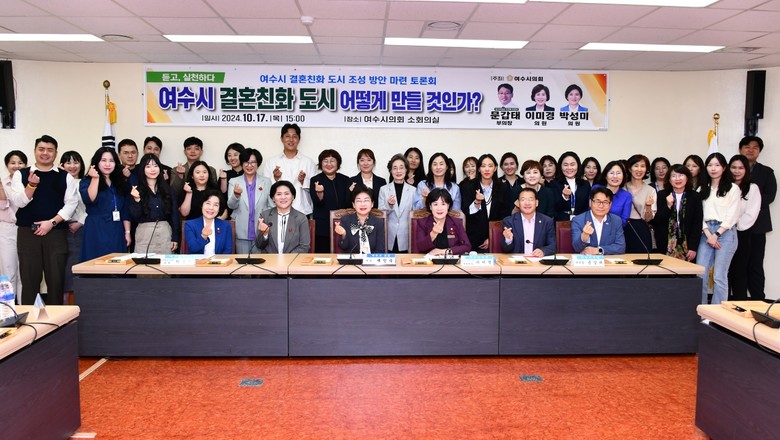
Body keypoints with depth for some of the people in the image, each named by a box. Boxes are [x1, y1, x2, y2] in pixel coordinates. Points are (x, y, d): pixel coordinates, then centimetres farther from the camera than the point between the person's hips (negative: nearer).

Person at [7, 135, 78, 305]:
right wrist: (32, 184, -18)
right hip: (27, 232, 0)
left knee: (56, 278, 1)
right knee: (29, 278, 3)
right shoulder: (21, 174, 7)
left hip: (56, 232, 0)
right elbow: (18, 202, -2)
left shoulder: (65, 177, 8)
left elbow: (71, 203, 1)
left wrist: (51, 222, -9)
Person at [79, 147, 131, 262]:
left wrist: (127, 232, 8)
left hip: (117, 232, 4)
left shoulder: (120, 183, 14)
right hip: (96, 232, -4)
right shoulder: (87, 181, 3)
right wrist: (95, 179, -22)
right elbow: (89, 200, -17)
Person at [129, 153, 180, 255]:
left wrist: (176, 238, 2)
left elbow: (174, 214, 7)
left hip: (165, 232, 1)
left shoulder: (167, 189, 8)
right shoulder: (136, 190, 3)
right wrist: (136, 200, -18)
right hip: (144, 233, -1)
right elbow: (135, 217, -2)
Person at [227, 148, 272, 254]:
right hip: (242, 233, 0)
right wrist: (236, 195, -24)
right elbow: (231, 205, -3)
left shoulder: (266, 182, 7)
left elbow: (271, 206, 10)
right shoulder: (233, 182, 6)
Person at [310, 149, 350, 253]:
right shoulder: (315, 180, 3)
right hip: (322, 228, -2)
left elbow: (348, 203, 12)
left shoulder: (345, 180, 10)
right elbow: (317, 203, -7)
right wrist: (319, 193, -27)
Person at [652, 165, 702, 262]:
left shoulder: (694, 197, 4)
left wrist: (693, 248, -5)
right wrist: (668, 206, -14)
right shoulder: (661, 195, 3)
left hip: (687, 245, 0)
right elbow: (656, 221, 0)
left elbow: (697, 224, 1)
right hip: (666, 246, 0)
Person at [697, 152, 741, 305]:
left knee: (719, 276, -5)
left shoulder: (733, 188, 2)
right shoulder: (703, 189, 15)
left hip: (725, 232, -4)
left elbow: (732, 215, -4)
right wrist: (708, 234, -5)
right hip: (706, 232, 4)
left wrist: (717, 234, -9)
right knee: (700, 274, -1)